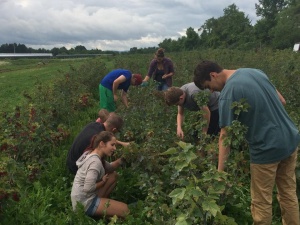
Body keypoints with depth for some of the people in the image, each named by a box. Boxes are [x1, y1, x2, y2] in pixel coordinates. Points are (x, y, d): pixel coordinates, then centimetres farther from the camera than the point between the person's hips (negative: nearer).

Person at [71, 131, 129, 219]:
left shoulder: (92, 154, 4)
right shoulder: (95, 162, -25)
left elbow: (109, 168, 9)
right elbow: (88, 188, -30)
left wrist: (123, 158, -4)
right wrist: (103, 181, -12)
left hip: (81, 197, 9)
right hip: (85, 203, -9)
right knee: (125, 209, -6)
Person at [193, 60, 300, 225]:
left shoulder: (228, 94, -18)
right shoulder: (255, 71, 6)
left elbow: (225, 135, -20)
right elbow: (281, 101, 14)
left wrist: (220, 171, -17)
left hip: (267, 149, -8)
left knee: (262, 202, 9)